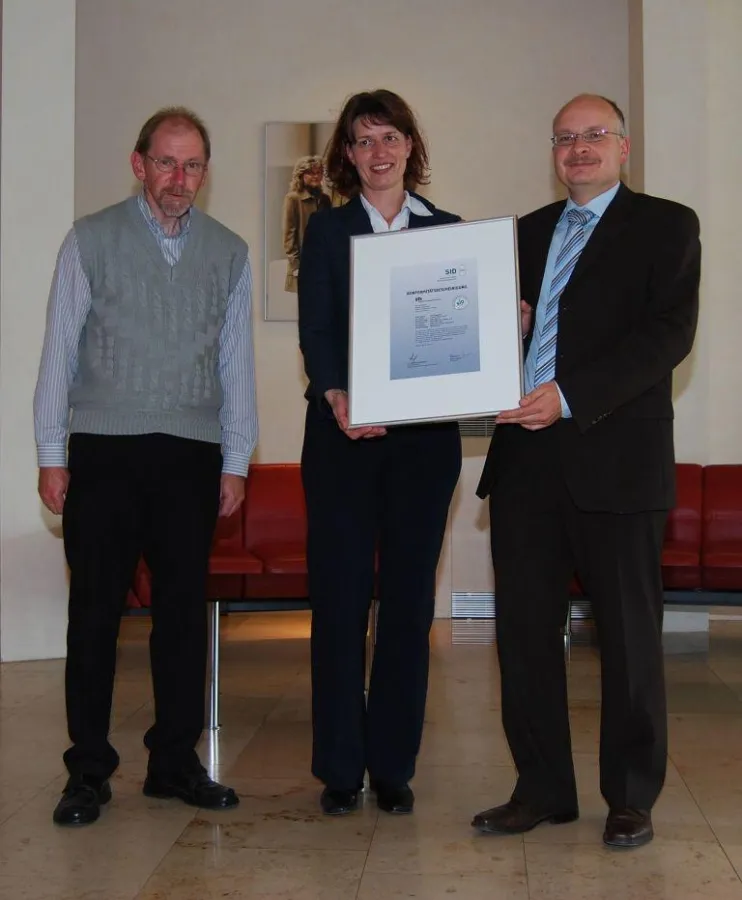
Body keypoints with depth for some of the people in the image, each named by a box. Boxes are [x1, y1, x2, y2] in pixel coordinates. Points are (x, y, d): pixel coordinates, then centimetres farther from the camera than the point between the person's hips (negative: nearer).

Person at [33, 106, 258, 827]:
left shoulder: (229, 252, 11)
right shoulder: (91, 240, 5)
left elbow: (237, 361, 12)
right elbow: (59, 349, 3)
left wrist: (235, 460, 8)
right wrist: (51, 454, -1)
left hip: (191, 453, 2)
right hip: (105, 448, -2)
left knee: (183, 611, 6)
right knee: (95, 611, 0)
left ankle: (175, 762, 19)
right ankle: (88, 772, 11)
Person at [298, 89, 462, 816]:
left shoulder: (448, 232, 12)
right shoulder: (327, 231, 9)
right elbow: (315, 327, -2)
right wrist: (337, 398, -20)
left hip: (424, 435, 1)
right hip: (342, 433, -1)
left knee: (409, 598, 4)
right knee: (339, 594, 0)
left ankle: (393, 767, 14)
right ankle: (339, 768, 11)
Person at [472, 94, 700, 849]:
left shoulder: (665, 226, 3)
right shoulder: (527, 232, 19)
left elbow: (669, 333, -10)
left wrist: (570, 396, -20)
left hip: (614, 455, -5)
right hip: (525, 455, 5)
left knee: (628, 633, 4)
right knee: (525, 629, 8)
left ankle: (631, 798, 18)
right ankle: (542, 788, 21)